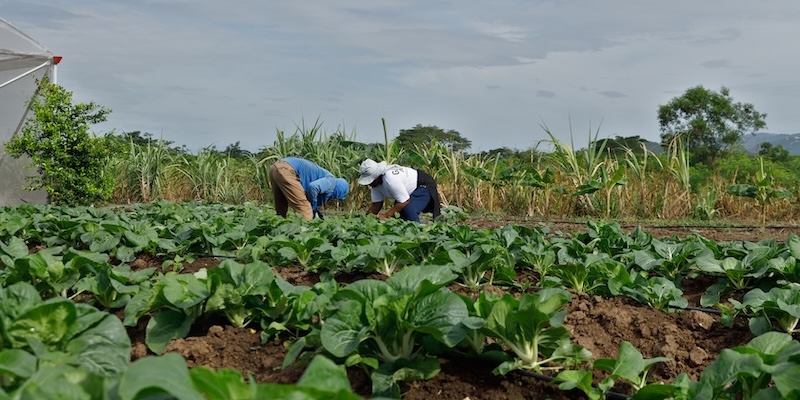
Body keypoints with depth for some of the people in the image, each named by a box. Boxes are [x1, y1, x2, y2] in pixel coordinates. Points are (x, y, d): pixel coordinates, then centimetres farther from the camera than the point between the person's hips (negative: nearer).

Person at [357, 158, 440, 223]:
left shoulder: (390, 179, -37)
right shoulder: (375, 181, -10)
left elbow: (404, 202, -32)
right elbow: (376, 204, -6)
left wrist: (385, 215, -33)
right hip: (410, 190, 9)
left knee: (408, 210, -29)